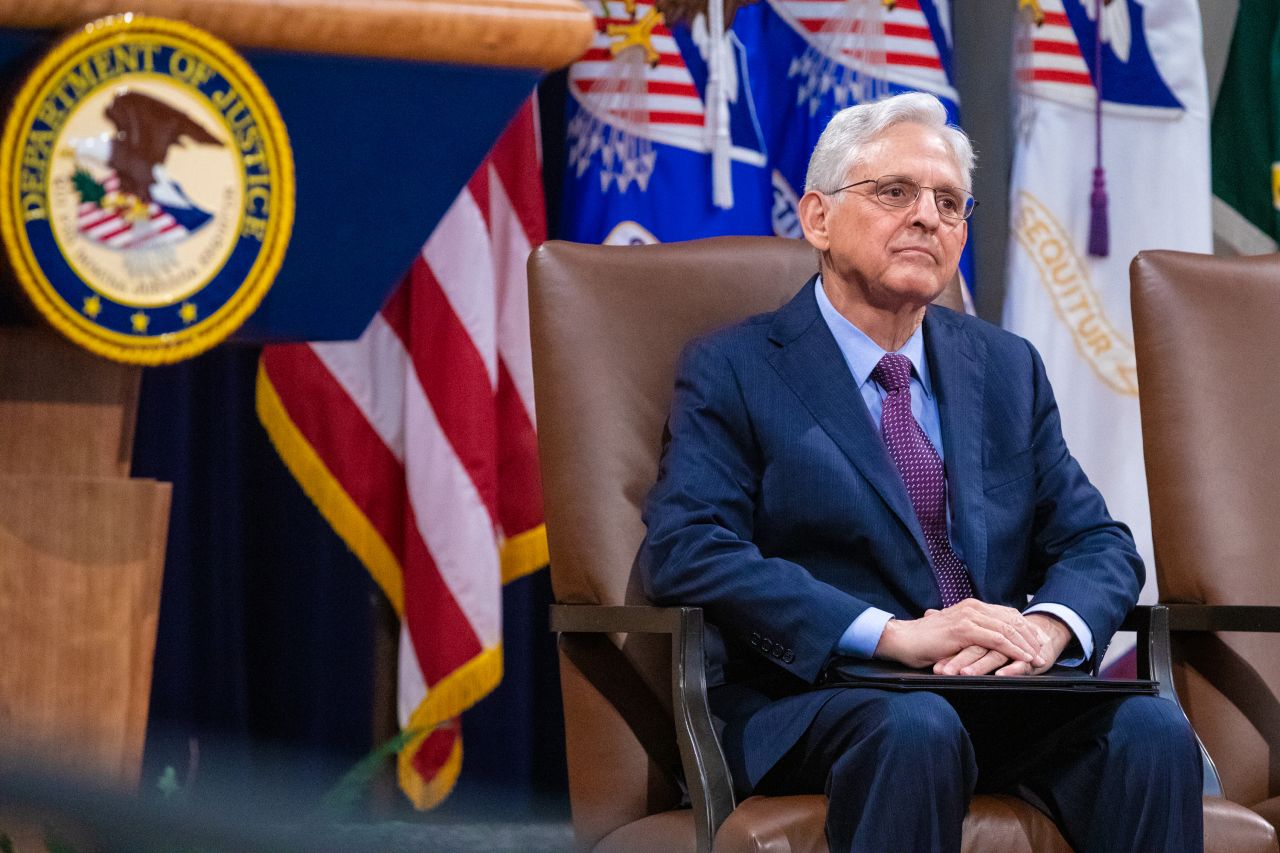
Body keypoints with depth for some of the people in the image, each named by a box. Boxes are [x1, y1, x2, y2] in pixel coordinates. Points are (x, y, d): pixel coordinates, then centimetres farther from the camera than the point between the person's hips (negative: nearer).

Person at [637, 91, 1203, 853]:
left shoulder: (1007, 368, 21)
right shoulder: (735, 370, 5)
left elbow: (1097, 541, 16)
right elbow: (684, 552, -10)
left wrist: (1047, 627, -10)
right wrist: (891, 636, -21)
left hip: (1005, 699, 4)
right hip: (811, 699, -4)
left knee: (1150, 726, -27)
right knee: (916, 729, -38)